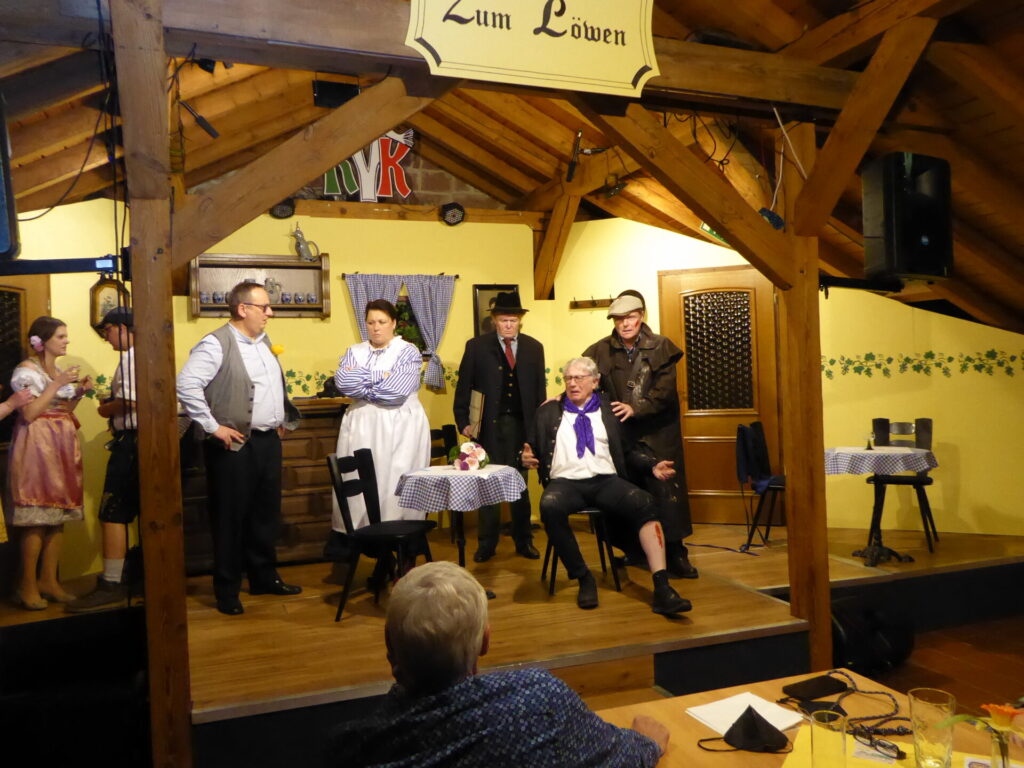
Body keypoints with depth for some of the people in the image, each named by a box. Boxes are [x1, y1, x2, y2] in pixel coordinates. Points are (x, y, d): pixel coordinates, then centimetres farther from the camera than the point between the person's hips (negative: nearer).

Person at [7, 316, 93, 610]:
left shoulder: (60, 370, 18)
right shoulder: (27, 370, -6)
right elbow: (29, 414, -15)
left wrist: (80, 392, 4)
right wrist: (57, 384, -15)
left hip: (62, 447, 8)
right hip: (37, 446, -8)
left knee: (58, 515, 5)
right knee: (37, 519, -7)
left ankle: (48, 580, 12)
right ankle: (27, 585, 1)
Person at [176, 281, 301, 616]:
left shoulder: (264, 341, 13)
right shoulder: (216, 344, -13)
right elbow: (186, 386, -22)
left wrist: (282, 419, 16)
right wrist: (214, 427, -20)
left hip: (269, 441, 8)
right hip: (236, 446, -8)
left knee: (267, 513, 16)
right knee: (231, 519, 3)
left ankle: (264, 577, 31)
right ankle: (227, 591, 16)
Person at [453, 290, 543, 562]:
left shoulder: (533, 347, 7)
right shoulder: (476, 346, 0)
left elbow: (539, 389, 8)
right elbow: (463, 387, 1)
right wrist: (463, 422, -5)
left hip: (522, 425, 2)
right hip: (489, 426, -2)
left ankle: (523, 541, 21)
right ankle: (486, 544, 15)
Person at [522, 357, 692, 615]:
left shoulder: (609, 411, 18)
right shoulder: (548, 412, 19)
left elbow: (628, 450, 19)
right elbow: (533, 448, 19)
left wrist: (653, 465, 2)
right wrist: (527, 457, -5)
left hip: (606, 481, 1)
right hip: (565, 481, 0)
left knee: (645, 503, -29)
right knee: (549, 506, -36)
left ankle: (662, 588, -30)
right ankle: (583, 578, -17)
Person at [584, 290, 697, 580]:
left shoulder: (661, 348, -1)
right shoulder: (601, 351, 4)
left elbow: (665, 391, -9)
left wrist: (636, 408, -21)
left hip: (658, 435, -1)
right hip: (621, 435, 2)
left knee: (666, 493, -2)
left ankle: (675, 553, 10)